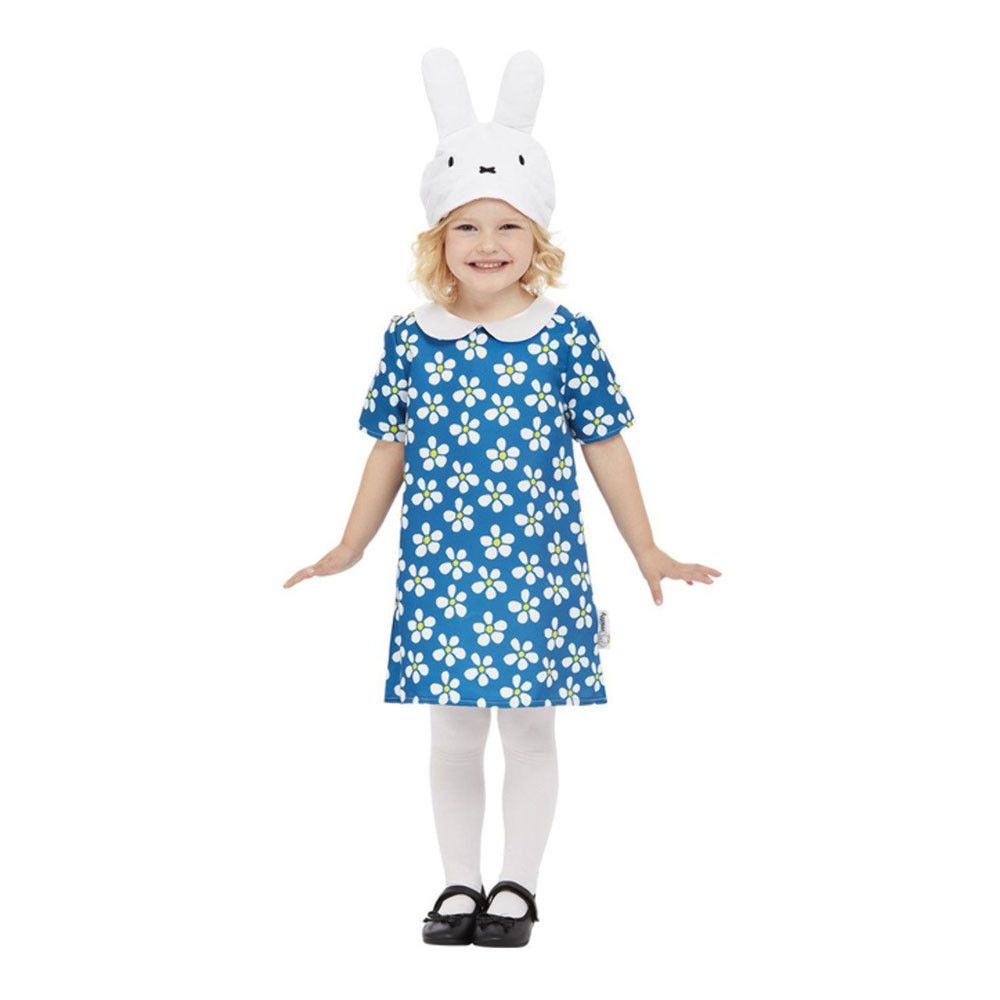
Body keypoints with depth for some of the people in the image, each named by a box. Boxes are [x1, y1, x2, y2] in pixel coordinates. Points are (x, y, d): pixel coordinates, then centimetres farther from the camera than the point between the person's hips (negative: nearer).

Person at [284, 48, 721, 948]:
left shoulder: (568, 338, -5)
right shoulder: (409, 341, -1)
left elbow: (605, 449, 2)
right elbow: (391, 450, 9)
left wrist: (648, 554, 4)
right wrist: (350, 549, 13)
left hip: (539, 575, -1)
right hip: (439, 576, 2)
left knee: (530, 733, 9)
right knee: (452, 737, 12)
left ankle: (518, 886, 26)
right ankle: (459, 884, 28)